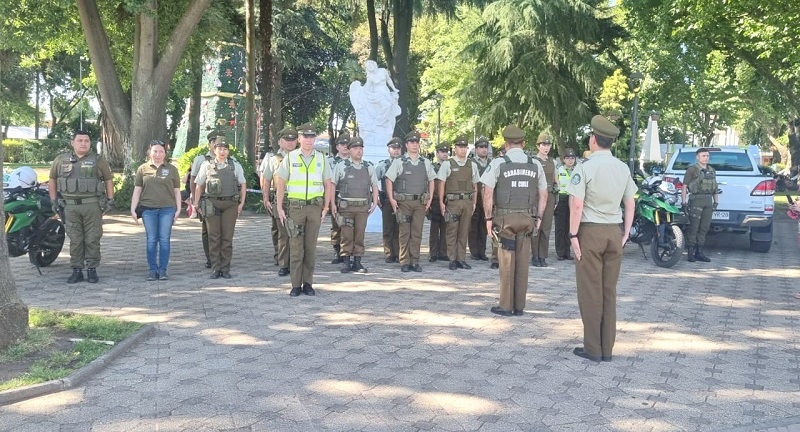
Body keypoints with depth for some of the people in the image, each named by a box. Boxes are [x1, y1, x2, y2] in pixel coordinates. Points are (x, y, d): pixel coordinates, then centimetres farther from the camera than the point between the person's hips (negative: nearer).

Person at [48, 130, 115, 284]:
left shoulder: (98, 160, 5)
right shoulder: (61, 160, 8)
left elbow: (109, 179, 10)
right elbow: (52, 179, 17)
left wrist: (110, 200, 3)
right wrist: (53, 200, 12)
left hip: (92, 205, -2)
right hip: (71, 205, 2)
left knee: (92, 239, 0)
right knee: (75, 240, 5)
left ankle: (92, 270, 7)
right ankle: (77, 270, 11)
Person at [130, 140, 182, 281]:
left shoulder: (172, 169, 8)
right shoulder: (143, 169, 6)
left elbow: (177, 191, 9)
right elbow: (137, 190, 8)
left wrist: (178, 209, 3)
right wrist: (133, 209, 3)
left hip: (167, 209, 0)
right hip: (148, 209, 0)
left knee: (164, 240, 1)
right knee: (151, 240, 4)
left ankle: (163, 270, 7)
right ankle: (152, 270, 10)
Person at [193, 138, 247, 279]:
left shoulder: (235, 166, 9)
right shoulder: (207, 166, 7)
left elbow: (243, 185, 13)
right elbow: (199, 186, 12)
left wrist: (241, 204, 5)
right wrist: (196, 204, 6)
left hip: (230, 204, 0)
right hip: (212, 204, 0)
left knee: (227, 237, 1)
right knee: (214, 237, 1)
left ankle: (225, 268, 8)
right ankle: (215, 269, 7)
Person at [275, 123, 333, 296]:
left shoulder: (321, 158, 8)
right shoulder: (290, 158, 3)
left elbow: (328, 185, 11)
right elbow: (281, 183, 4)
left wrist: (325, 208, 3)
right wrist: (279, 208, -2)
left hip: (315, 207, 2)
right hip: (295, 206, -1)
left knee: (311, 246, 5)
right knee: (295, 246, -2)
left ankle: (308, 284, 12)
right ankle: (296, 285, 3)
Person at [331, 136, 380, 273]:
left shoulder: (369, 167, 12)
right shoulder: (341, 166, 4)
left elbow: (375, 186, 17)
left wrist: (375, 203, 6)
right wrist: (332, 204, -4)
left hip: (363, 207, 2)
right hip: (346, 206, -2)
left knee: (360, 235, 4)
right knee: (346, 235, -3)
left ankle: (357, 262, 12)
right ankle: (346, 263, 4)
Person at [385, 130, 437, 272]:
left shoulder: (426, 163, 11)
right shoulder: (399, 162, 2)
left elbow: (431, 180, 19)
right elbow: (389, 180, 2)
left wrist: (430, 199, 10)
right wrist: (391, 199, -5)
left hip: (420, 202, 3)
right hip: (403, 202, -3)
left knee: (417, 233, 3)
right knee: (405, 233, -2)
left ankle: (415, 261, 9)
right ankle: (404, 262, 3)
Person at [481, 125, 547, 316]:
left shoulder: (498, 163, -4)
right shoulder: (535, 164, 7)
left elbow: (488, 193, -7)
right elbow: (543, 194, 10)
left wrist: (488, 218, 0)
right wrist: (538, 217, 16)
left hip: (505, 218, -3)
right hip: (527, 218, 3)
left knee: (506, 263, 2)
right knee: (523, 262, 7)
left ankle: (506, 306, 6)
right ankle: (519, 306, 12)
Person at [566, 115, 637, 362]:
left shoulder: (585, 168, -11)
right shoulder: (623, 168, 6)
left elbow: (577, 205, -15)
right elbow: (630, 203, 10)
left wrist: (573, 234, -9)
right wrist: (626, 232, 16)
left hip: (591, 231, -5)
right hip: (614, 232, 5)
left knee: (591, 292, 2)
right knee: (610, 291, 10)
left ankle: (593, 349, 6)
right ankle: (607, 348, 14)